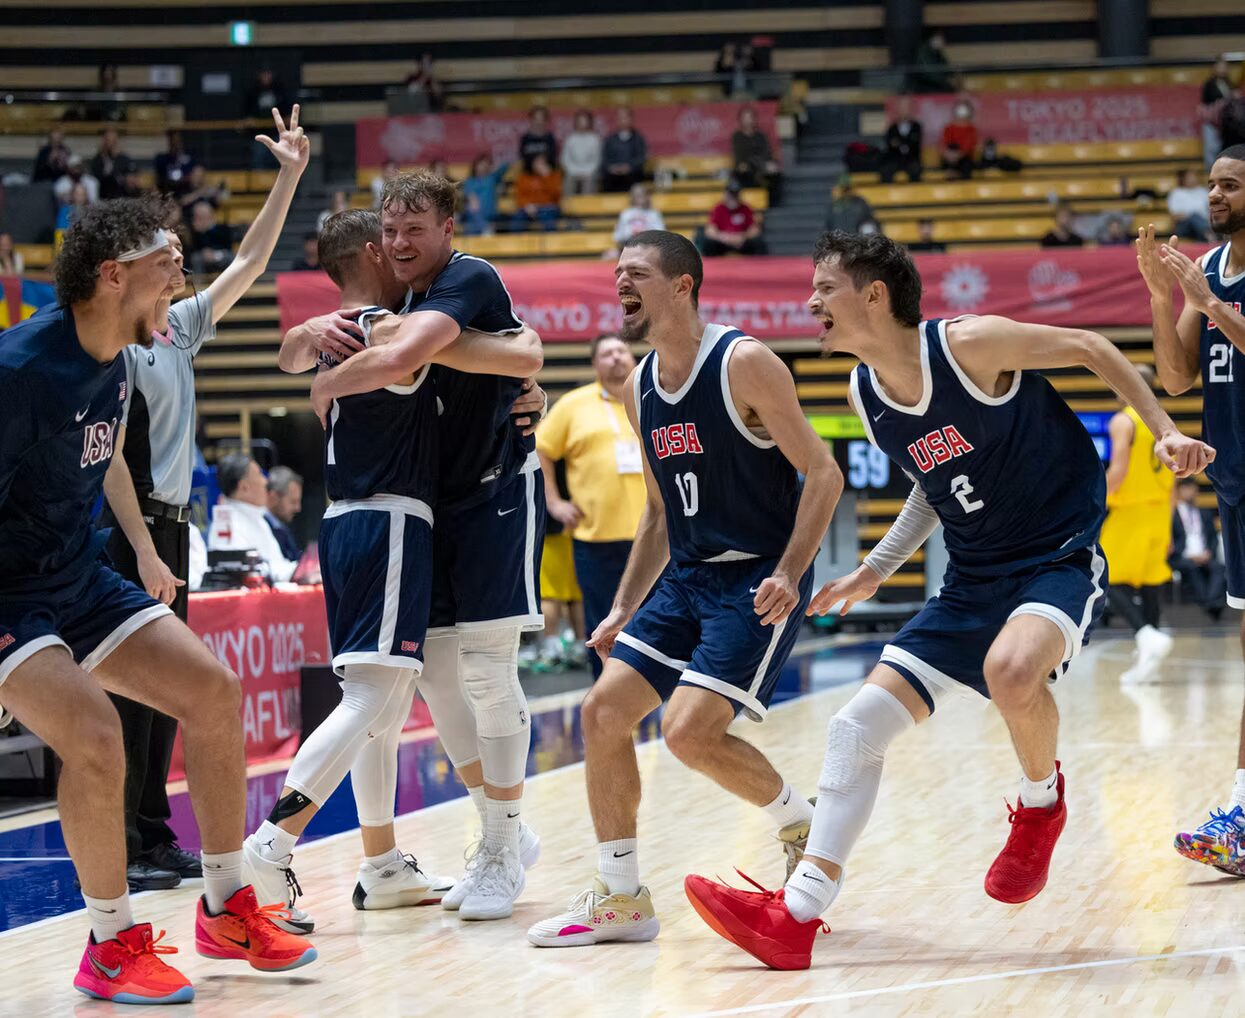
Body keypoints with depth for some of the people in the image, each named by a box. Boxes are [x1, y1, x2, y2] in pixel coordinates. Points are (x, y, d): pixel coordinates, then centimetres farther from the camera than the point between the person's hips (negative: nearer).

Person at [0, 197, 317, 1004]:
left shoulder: (114, 364, 3)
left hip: (79, 580, 9)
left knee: (213, 688, 2)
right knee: (93, 731, -26)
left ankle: (226, 911, 15)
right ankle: (113, 947, -8)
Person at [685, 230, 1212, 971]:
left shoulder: (967, 345, -19)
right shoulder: (868, 393, 3)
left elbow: (1091, 350, -7)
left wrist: (1165, 431, -14)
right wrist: (877, 570, 14)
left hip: (1062, 556, -7)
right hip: (974, 578, 7)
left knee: (1011, 669, -38)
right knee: (859, 725, -3)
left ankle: (1042, 800, -5)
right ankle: (797, 916, 1)